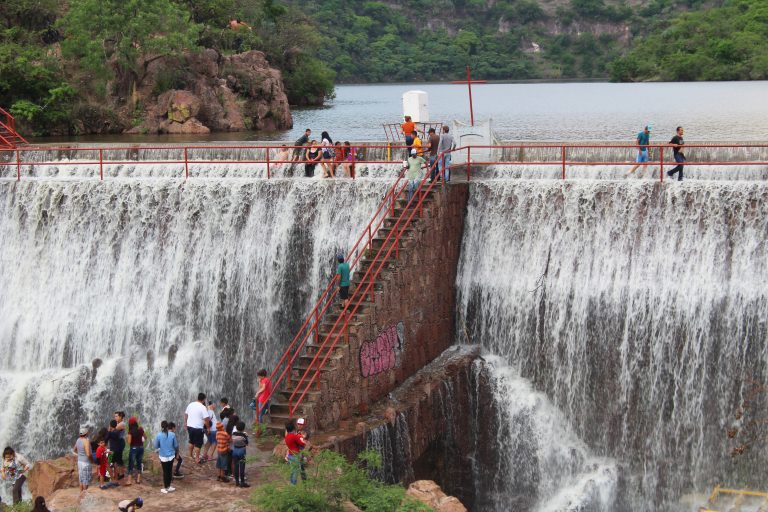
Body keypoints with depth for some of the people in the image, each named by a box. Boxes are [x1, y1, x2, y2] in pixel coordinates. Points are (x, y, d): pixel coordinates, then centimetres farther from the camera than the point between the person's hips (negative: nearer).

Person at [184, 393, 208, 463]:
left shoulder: (190, 405, 3)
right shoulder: (203, 407, -15)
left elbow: (185, 415, 11)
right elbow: (206, 419, -18)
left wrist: (186, 424, 22)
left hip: (190, 426, 6)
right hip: (198, 428, -6)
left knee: (191, 441, 25)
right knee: (198, 444, 6)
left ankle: (190, 455, 37)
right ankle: (197, 459, 12)